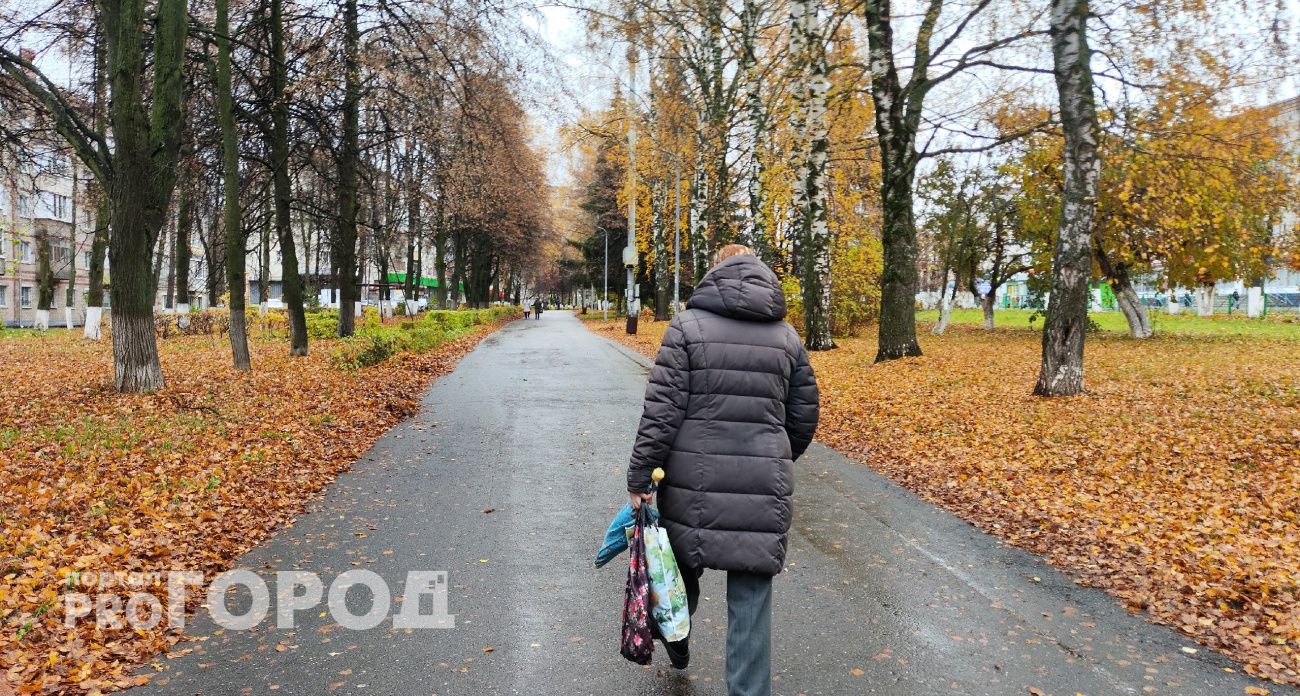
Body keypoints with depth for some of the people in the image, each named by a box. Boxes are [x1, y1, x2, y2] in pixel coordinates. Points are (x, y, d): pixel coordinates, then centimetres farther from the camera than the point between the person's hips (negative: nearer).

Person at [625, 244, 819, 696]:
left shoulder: (688, 325, -4)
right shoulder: (787, 336, 7)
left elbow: (663, 409, -10)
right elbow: (804, 417, 12)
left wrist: (639, 475, -5)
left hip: (695, 480, -1)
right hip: (762, 486, 1)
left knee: (683, 562, 23)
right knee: (752, 596, 7)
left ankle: (676, 643, 47)